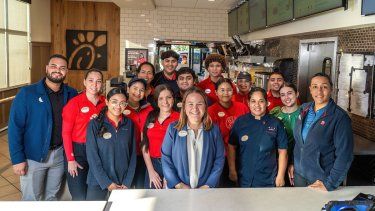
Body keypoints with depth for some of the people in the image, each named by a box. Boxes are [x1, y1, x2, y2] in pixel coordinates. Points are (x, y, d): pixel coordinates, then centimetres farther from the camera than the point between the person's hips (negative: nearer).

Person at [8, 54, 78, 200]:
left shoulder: (71, 94, 0)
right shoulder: (27, 93, -11)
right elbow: (15, 128, -12)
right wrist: (17, 159, -15)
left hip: (59, 155, 3)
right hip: (33, 156, -3)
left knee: (52, 196, 20)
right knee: (31, 199, 10)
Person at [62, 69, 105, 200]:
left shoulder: (105, 102, 2)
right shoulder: (74, 103, -9)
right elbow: (66, 133, -9)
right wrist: (70, 159, -11)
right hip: (78, 151, -4)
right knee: (79, 197, 3)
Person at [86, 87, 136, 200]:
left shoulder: (129, 124, 3)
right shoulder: (95, 124, -5)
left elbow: (133, 155, 4)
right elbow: (92, 156, -8)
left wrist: (127, 183, -4)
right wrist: (107, 183, -13)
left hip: (123, 184, 2)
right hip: (98, 182, -2)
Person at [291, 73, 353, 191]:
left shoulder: (340, 117, -15)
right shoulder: (304, 109, 2)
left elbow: (344, 155, -17)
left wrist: (330, 184, -17)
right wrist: (292, 164, 8)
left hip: (322, 179, -5)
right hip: (299, 174, 5)